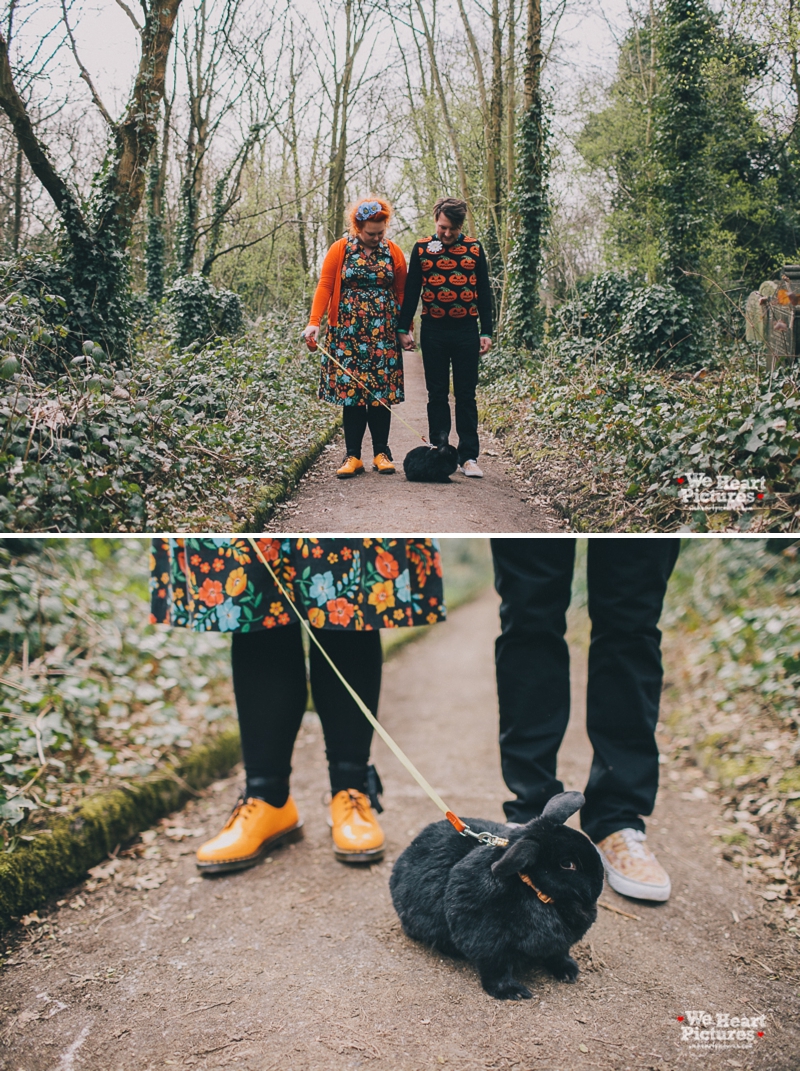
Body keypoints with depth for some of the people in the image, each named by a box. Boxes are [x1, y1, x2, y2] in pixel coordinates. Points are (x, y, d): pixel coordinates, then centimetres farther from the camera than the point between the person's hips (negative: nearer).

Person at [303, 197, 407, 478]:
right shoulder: (340, 249, 3)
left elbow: (402, 293, 10)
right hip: (349, 332, -1)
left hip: (383, 334, 1)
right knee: (350, 391, -2)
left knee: (382, 392, 0)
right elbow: (325, 286, -2)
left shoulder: (393, 252, 7)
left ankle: (381, 453, 8)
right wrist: (314, 322, -12)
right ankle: (352, 456, 2)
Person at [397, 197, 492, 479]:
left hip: (466, 331, 0)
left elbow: (484, 293, 9)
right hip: (433, 332, 0)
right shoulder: (422, 248, 4)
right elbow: (411, 291, 7)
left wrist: (486, 332, 4)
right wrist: (403, 329, 2)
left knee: (466, 395, 2)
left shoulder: (474, 249, 5)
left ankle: (468, 457, 5)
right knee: (437, 394, 6)